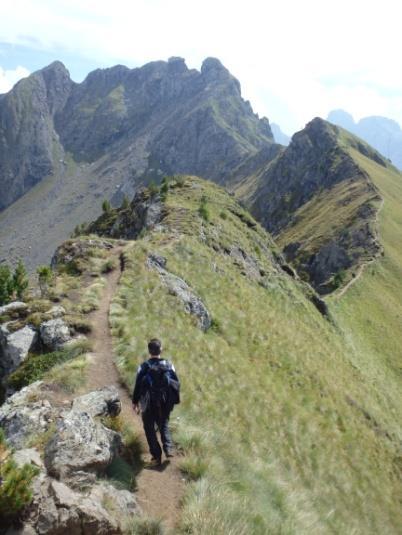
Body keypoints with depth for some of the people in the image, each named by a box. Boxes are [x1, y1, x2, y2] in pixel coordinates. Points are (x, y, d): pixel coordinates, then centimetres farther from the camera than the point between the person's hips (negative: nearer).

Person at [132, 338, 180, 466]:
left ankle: (156, 456, 12)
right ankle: (168, 449, 8)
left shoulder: (144, 367, -12)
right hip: (166, 404, 2)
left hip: (149, 404, -2)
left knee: (150, 429, 14)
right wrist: (172, 400, 14)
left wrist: (135, 402, 7)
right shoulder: (169, 365, -5)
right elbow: (177, 384, 0)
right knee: (164, 425, 24)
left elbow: (137, 386, -7)